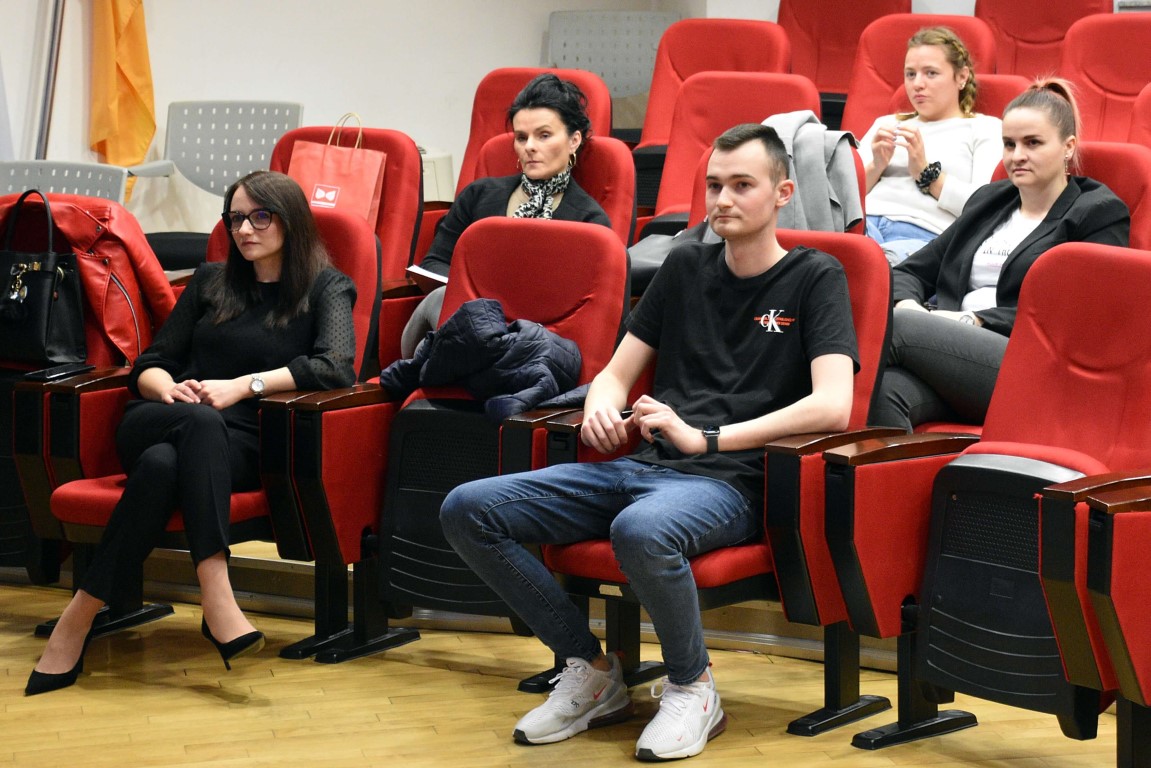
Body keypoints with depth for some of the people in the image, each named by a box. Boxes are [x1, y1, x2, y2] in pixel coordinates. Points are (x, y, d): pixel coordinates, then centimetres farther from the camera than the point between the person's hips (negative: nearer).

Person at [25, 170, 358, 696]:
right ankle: (215, 595, -49)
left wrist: (244, 385, -15)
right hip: (156, 425, 2)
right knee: (200, 423, -37)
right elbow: (148, 365, 20)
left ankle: (81, 616, -41)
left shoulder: (326, 288, 11)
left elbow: (337, 366, -9)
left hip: (244, 445, -2)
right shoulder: (210, 282, 24)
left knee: (163, 463, -38)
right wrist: (169, 388, -4)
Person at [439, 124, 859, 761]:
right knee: (467, 510, -12)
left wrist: (706, 438, -17)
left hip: (730, 482, -6)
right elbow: (616, 373, 22)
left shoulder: (814, 278, 3)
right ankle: (592, 673, 1)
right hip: (643, 466, 6)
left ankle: (693, 687, -12)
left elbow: (833, 406, -12)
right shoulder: (685, 267, 20)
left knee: (641, 531, -41)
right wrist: (600, 408, -4)